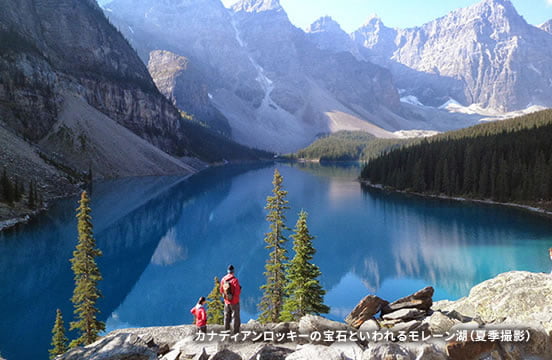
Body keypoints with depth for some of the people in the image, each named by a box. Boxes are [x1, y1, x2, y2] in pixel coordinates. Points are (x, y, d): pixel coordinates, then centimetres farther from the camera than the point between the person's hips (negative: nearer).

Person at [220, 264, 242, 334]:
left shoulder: (223, 279, -2)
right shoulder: (235, 280, -20)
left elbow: (221, 291, 7)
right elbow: (238, 292, -20)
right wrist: (239, 289, 0)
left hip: (226, 302, 5)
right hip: (234, 302, -5)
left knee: (227, 317, 15)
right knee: (235, 317, 3)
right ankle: (235, 332, 3)